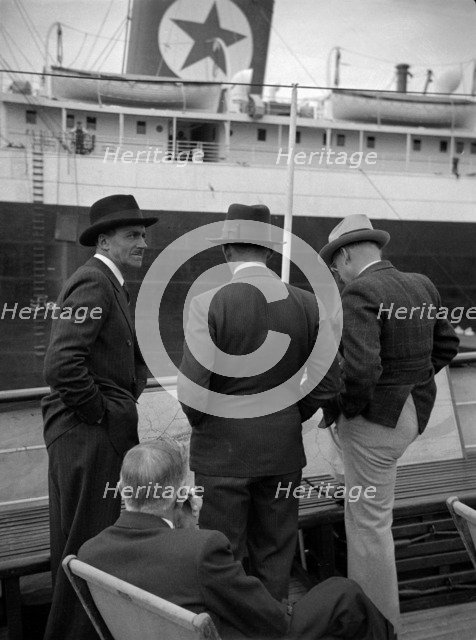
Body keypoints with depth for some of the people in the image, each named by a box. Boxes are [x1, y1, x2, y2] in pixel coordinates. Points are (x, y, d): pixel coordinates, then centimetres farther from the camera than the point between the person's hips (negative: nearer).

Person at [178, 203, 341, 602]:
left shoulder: (209, 302, -14)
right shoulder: (307, 304, -2)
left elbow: (191, 386, -16)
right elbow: (329, 383, 2)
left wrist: (200, 423, 4)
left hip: (223, 448, -4)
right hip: (284, 447, 4)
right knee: (275, 555, 17)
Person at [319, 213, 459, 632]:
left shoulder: (358, 295, -22)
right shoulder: (419, 286, 4)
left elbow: (360, 370, -33)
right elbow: (446, 345, 14)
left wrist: (339, 409, -13)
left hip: (374, 418, -8)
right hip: (412, 413, 9)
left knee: (369, 522, 6)